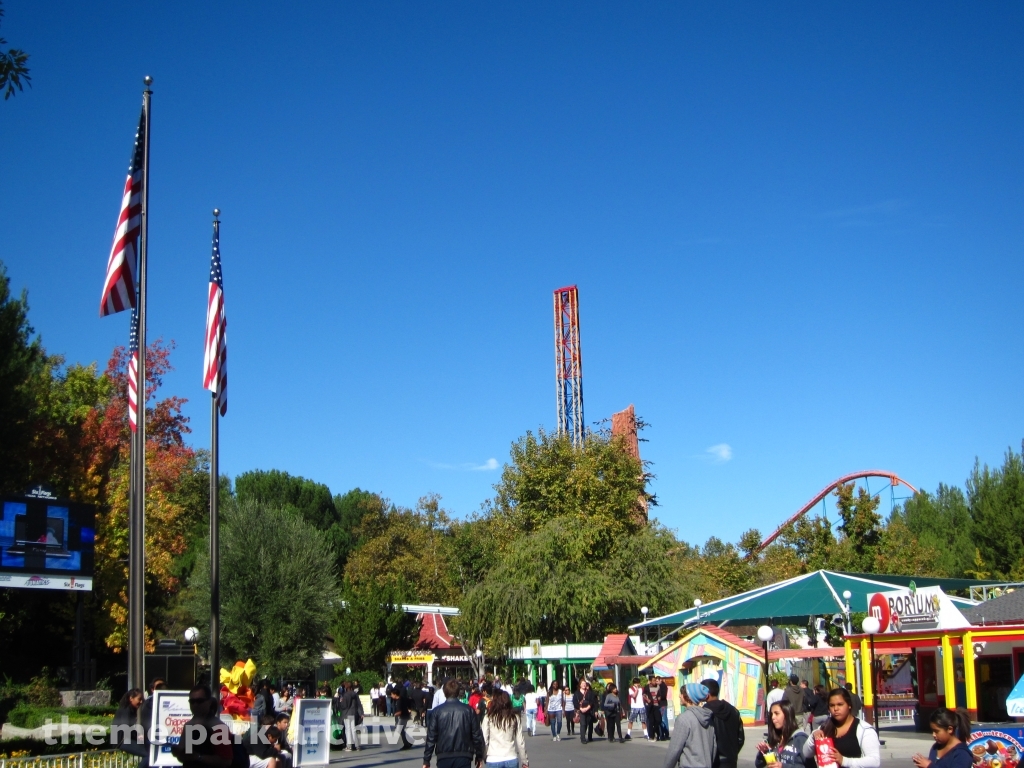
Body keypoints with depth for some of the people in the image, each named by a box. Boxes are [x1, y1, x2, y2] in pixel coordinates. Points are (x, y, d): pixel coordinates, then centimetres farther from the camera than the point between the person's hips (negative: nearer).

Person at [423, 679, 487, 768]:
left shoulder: (437, 711, -1)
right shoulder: (468, 710, 0)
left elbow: (431, 737, -1)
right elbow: (477, 734, 3)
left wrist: (426, 760, 5)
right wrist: (479, 756, 15)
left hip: (443, 757, 1)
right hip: (463, 757, -1)